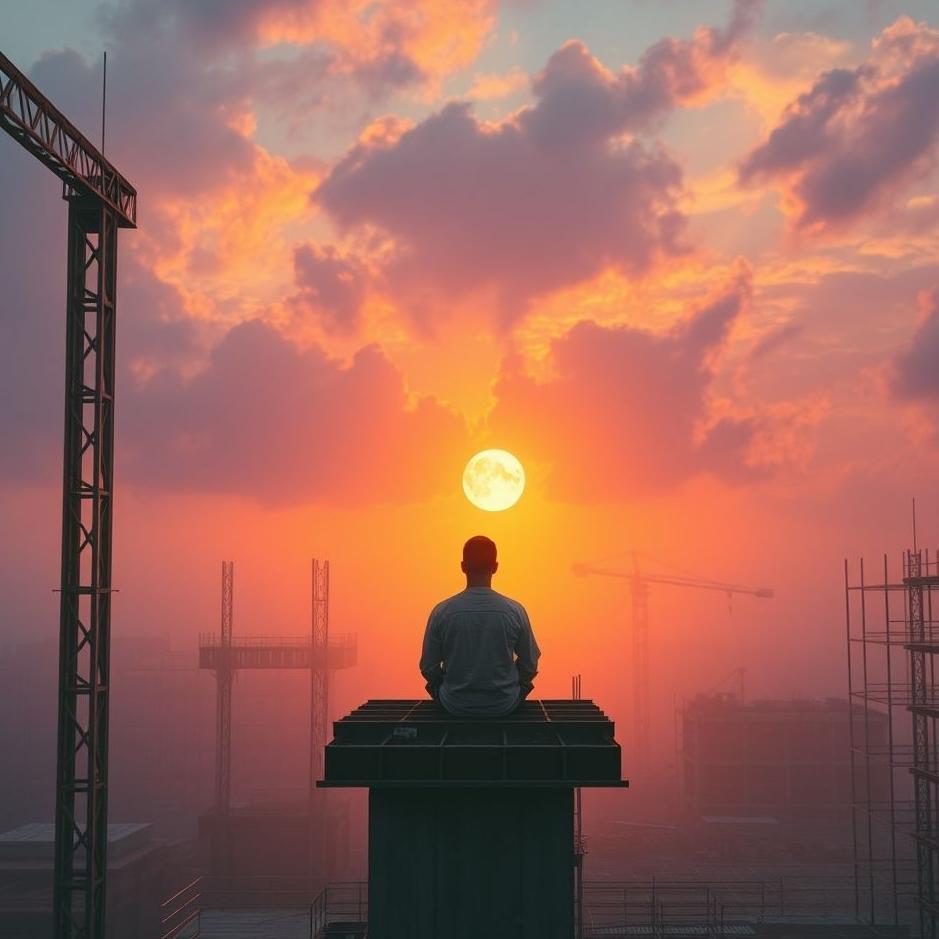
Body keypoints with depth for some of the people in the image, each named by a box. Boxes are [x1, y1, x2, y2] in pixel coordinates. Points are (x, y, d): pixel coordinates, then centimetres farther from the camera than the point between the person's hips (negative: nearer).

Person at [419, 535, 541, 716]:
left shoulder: (441, 612, -14)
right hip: (504, 705, 0)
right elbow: (530, 666, -3)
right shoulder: (515, 611, -13)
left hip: (455, 705, 0)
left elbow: (429, 668, -5)